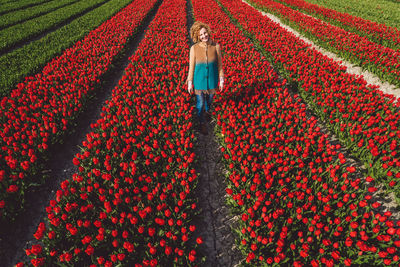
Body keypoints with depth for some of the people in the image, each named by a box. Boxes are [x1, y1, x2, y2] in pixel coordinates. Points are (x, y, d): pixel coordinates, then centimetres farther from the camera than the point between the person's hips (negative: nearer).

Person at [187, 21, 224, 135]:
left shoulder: (216, 46, -12)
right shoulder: (194, 48, -14)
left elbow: (219, 64, -2)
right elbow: (191, 66, -6)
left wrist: (221, 80, 1)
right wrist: (189, 83, -3)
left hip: (212, 80, 2)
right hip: (199, 81, -2)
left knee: (210, 99, 25)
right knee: (200, 103, 8)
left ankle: (207, 110, 60)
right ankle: (202, 122, 33)